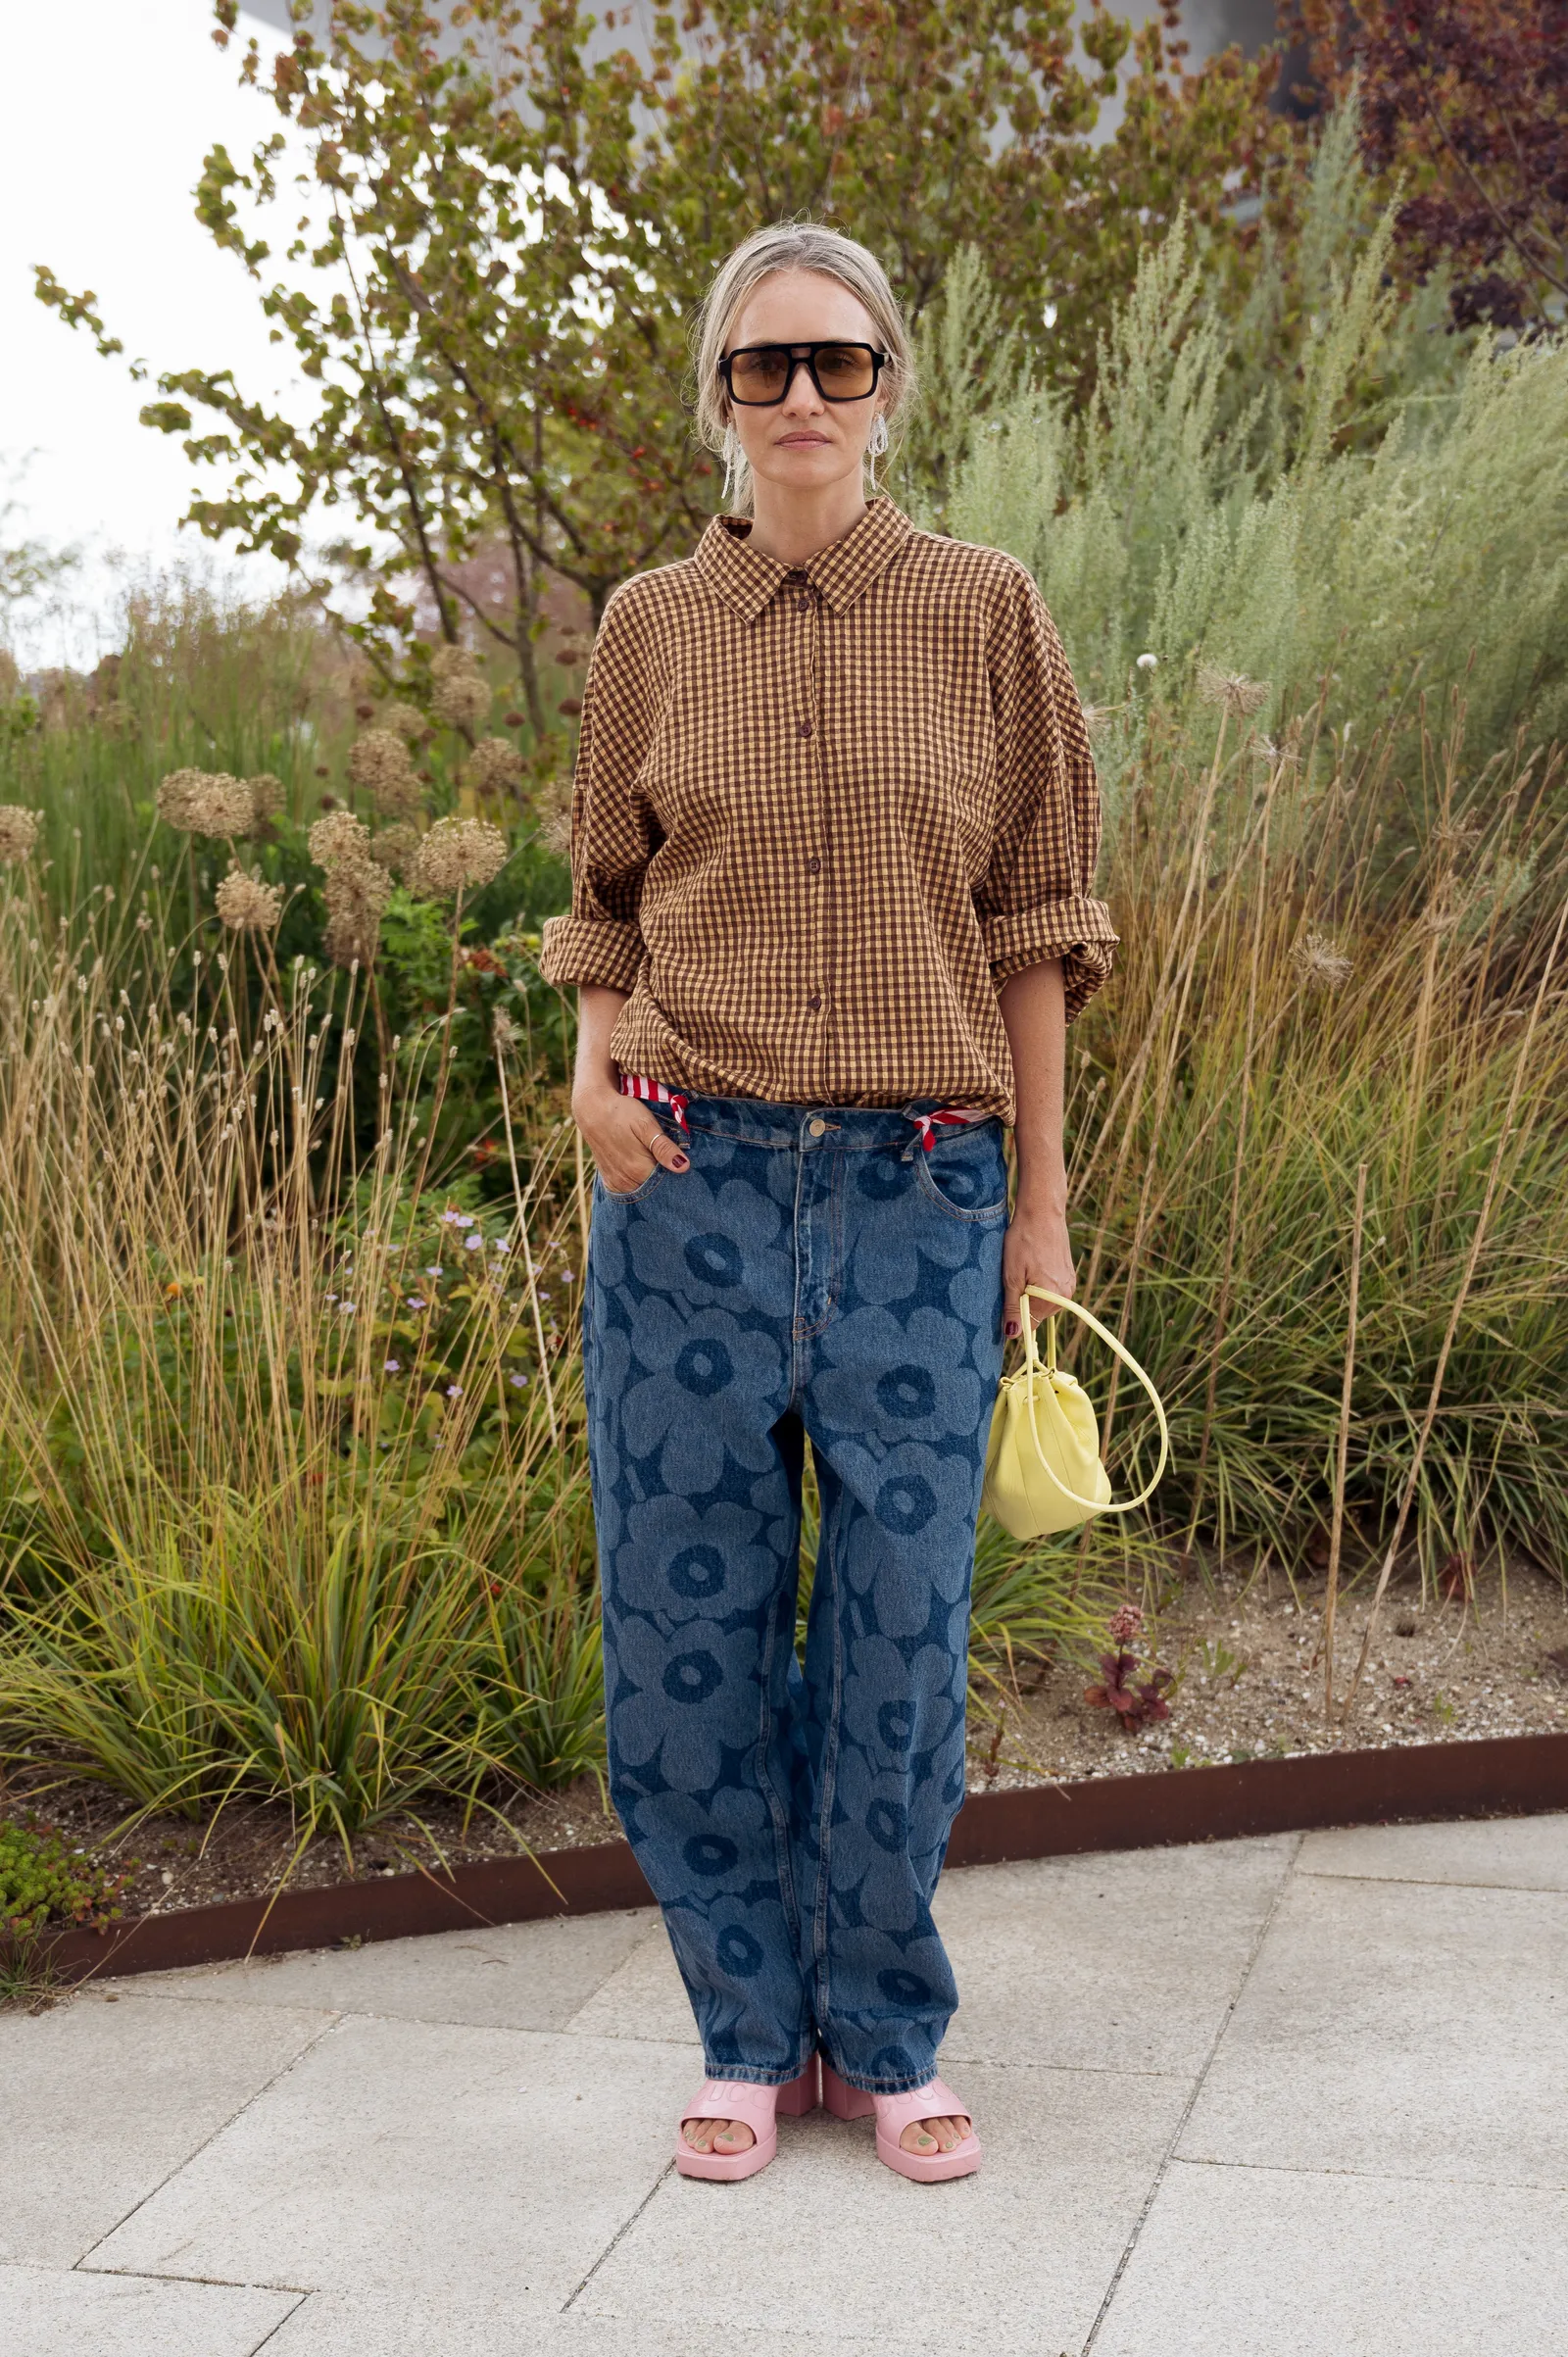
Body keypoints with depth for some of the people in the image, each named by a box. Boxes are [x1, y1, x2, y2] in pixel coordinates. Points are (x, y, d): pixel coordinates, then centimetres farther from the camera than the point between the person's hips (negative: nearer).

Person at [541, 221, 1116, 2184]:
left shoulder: (984, 614, 3)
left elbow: (1027, 918, 6)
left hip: (920, 1189, -1)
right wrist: (599, 1063, -4)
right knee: (690, 1621, 5)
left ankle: (887, 2040, 24)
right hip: (693, 1179, 1)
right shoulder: (650, 627, 7)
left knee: (902, 1633, 4)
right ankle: (751, 2030, 25)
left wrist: (1042, 1201, 5)